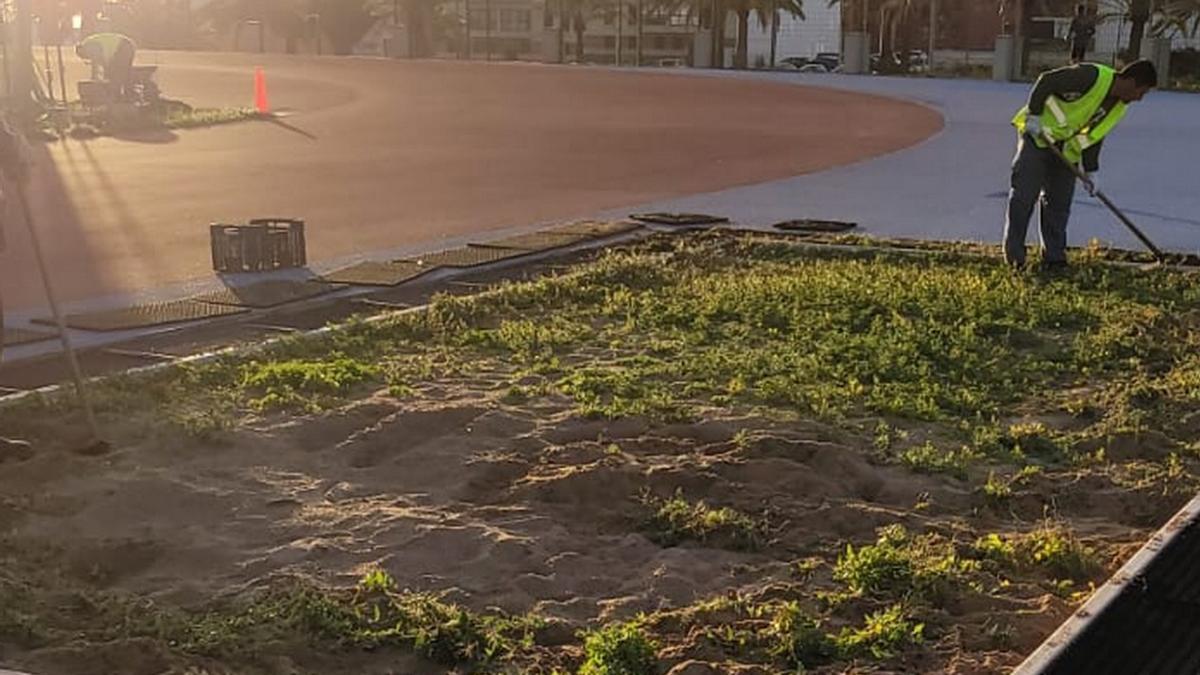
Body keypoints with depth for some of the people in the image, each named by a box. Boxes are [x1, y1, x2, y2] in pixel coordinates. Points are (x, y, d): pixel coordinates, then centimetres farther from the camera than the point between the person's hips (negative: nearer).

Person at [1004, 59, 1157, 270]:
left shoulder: (1119, 107, 2)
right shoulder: (1092, 76, -23)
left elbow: (1095, 135, 10)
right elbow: (1046, 81, -22)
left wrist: (1090, 171, 6)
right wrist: (1034, 116, -21)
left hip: (1066, 149, 7)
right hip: (1037, 134, -7)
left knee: (1059, 202, 4)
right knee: (1024, 194, -8)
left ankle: (1054, 256, 11)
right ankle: (1014, 254, -1)